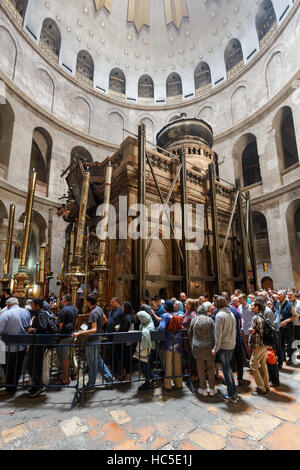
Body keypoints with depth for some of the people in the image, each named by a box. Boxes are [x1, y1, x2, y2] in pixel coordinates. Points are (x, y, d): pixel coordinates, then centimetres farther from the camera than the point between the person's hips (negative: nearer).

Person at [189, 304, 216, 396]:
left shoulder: (194, 320, -1)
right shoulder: (210, 320, -5)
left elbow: (190, 334, 7)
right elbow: (214, 335, -4)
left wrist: (192, 346, 17)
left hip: (197, 347, 0)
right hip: (209, 347, 0)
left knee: (201, 369, 11)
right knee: (210, 368, 14)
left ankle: (203, 389, 19)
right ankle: (212, 389, 22)